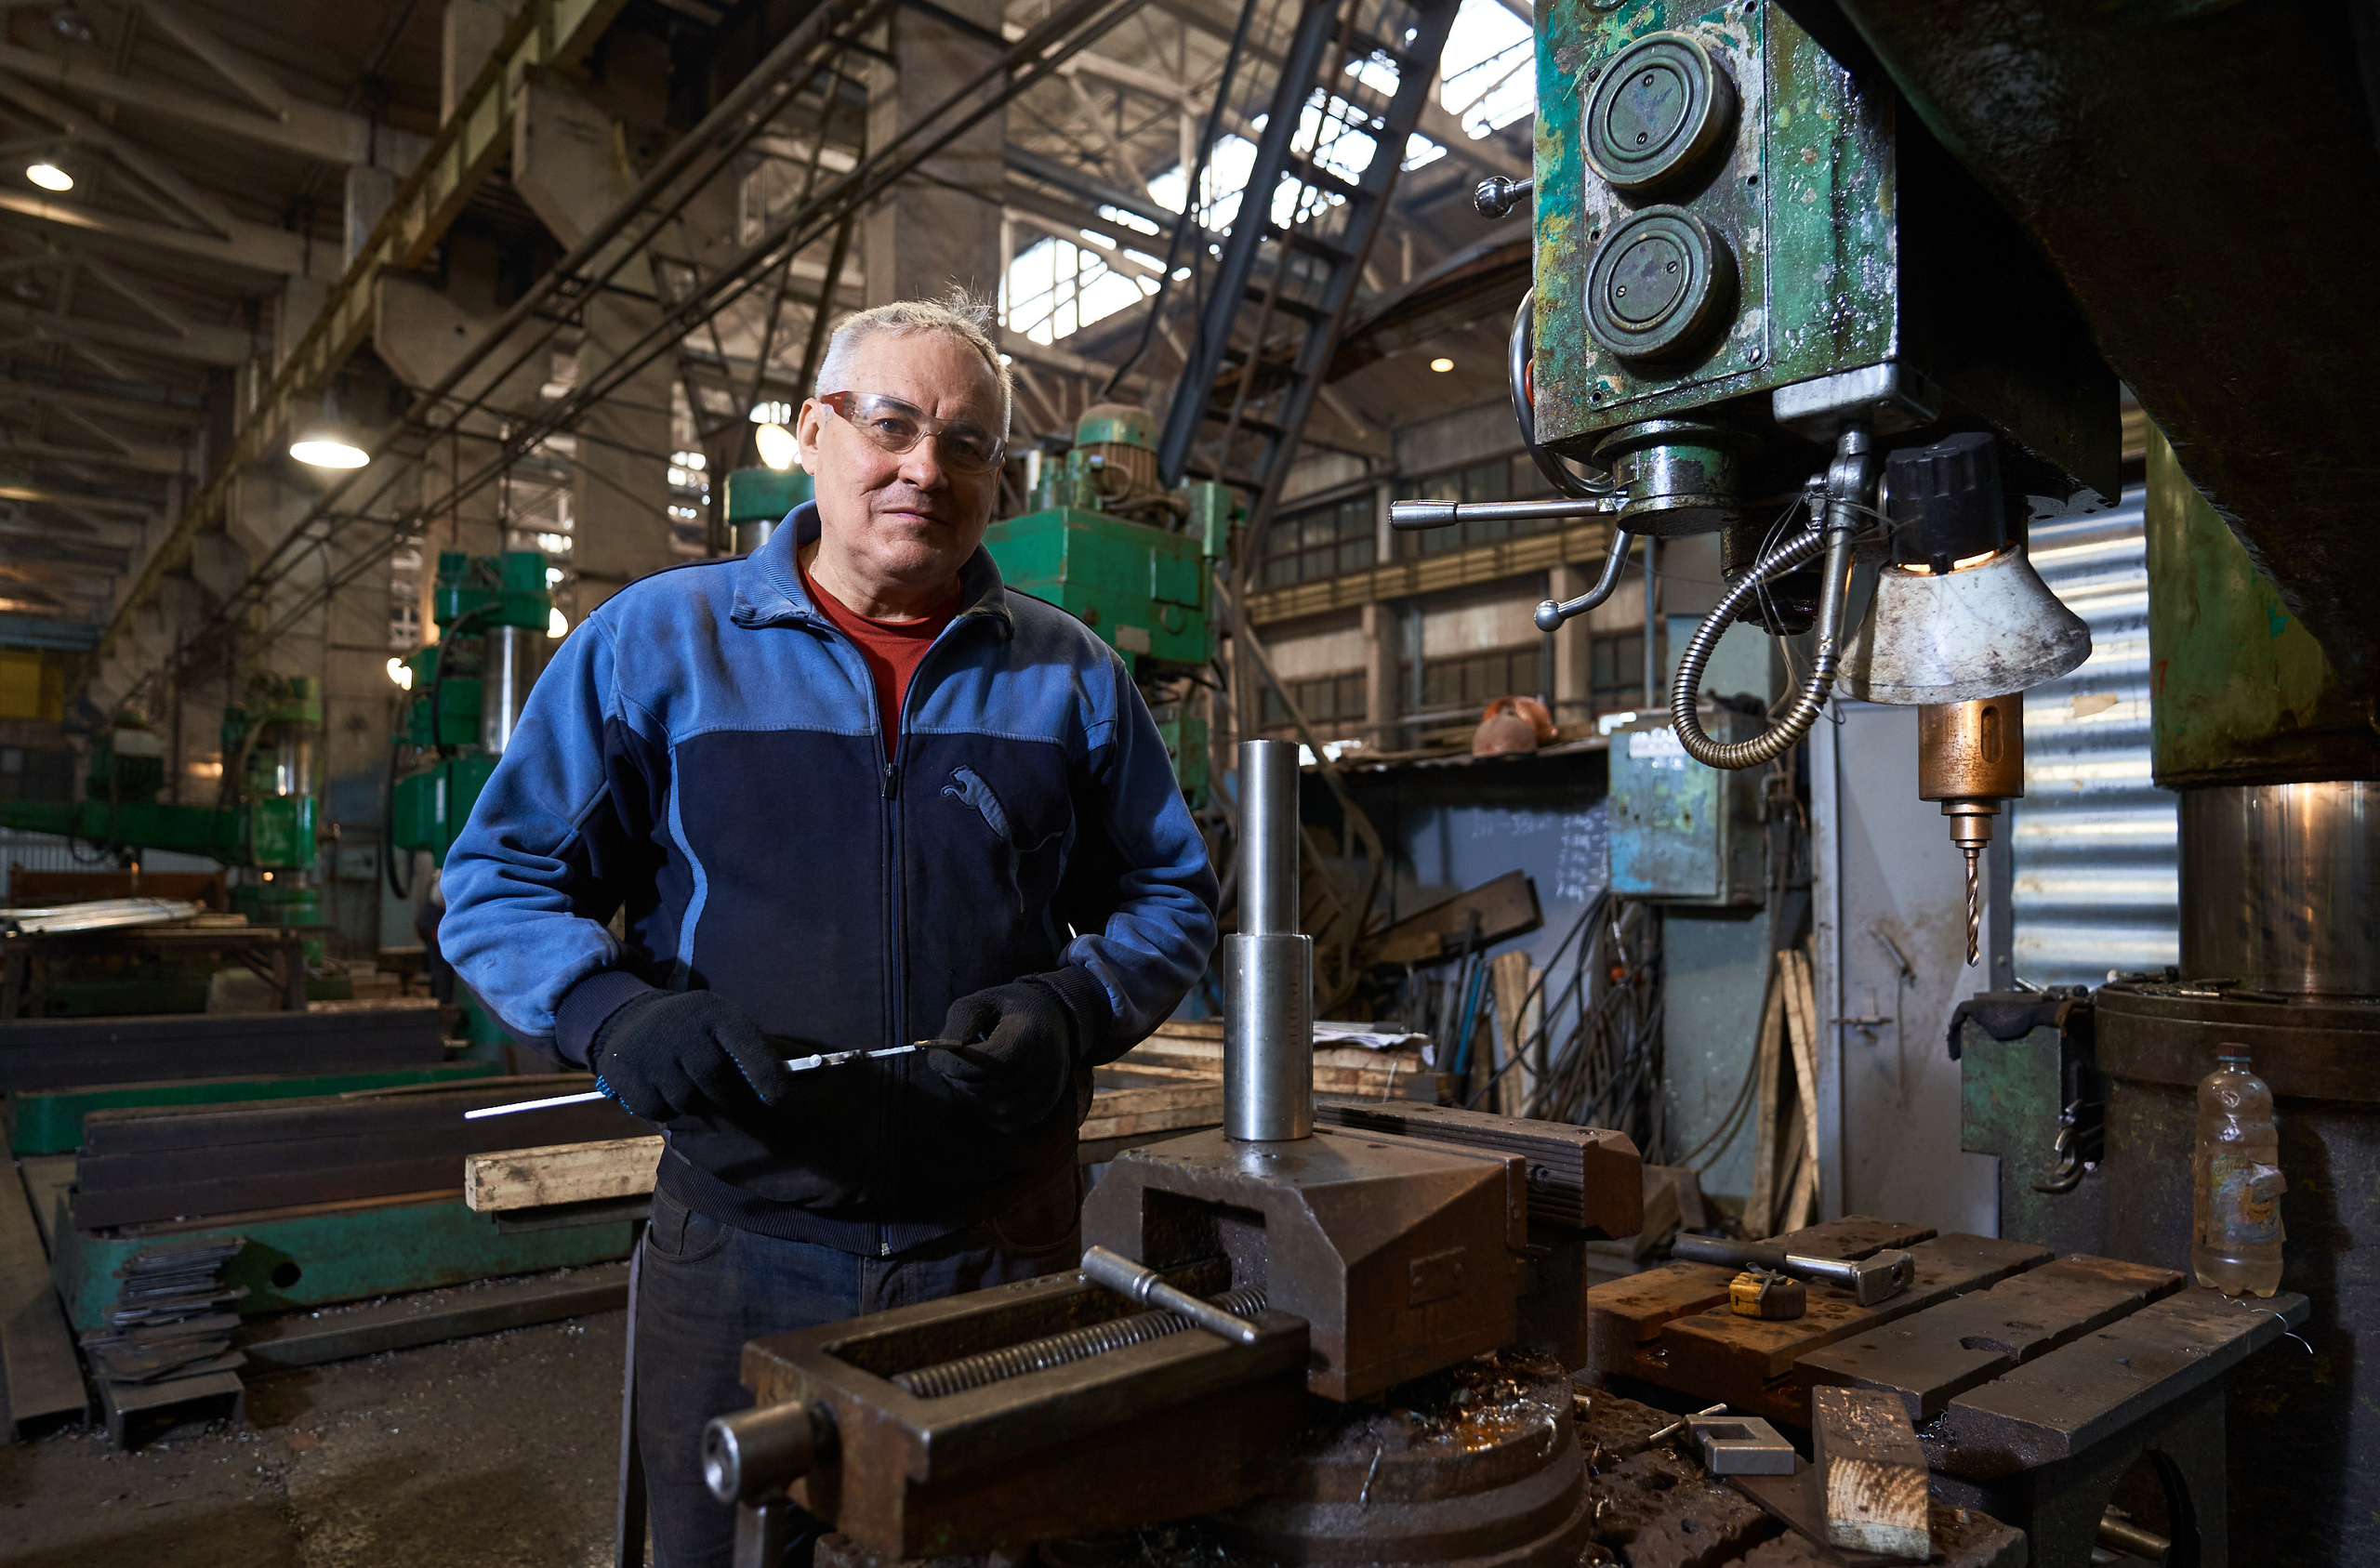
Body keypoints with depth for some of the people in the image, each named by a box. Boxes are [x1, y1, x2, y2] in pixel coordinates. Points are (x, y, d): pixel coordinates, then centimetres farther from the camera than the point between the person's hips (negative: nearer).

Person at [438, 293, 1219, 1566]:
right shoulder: (656, 640, 2)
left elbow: (1168, 897, 9)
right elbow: (499, 883, 3)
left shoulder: (1068, 675, 6)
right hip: (737, 1243, -1)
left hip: (1003, 1242, 2)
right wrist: (610, 1014, -16)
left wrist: (1073, 1010, -10)